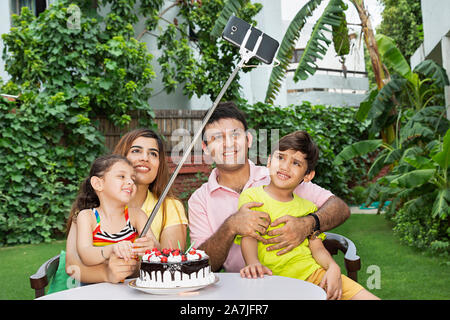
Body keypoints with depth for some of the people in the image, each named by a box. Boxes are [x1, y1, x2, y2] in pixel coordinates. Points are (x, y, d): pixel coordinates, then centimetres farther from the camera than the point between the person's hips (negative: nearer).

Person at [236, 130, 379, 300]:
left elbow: (317, 248, 11)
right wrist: (254, 263, -30)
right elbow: (248, 237, -9)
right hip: (280, 280, -2)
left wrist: (333, 268, -11)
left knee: (368, 298, -12)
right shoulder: (251, 196, 3)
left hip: (317, 273, 3)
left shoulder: (308, 207, 17)